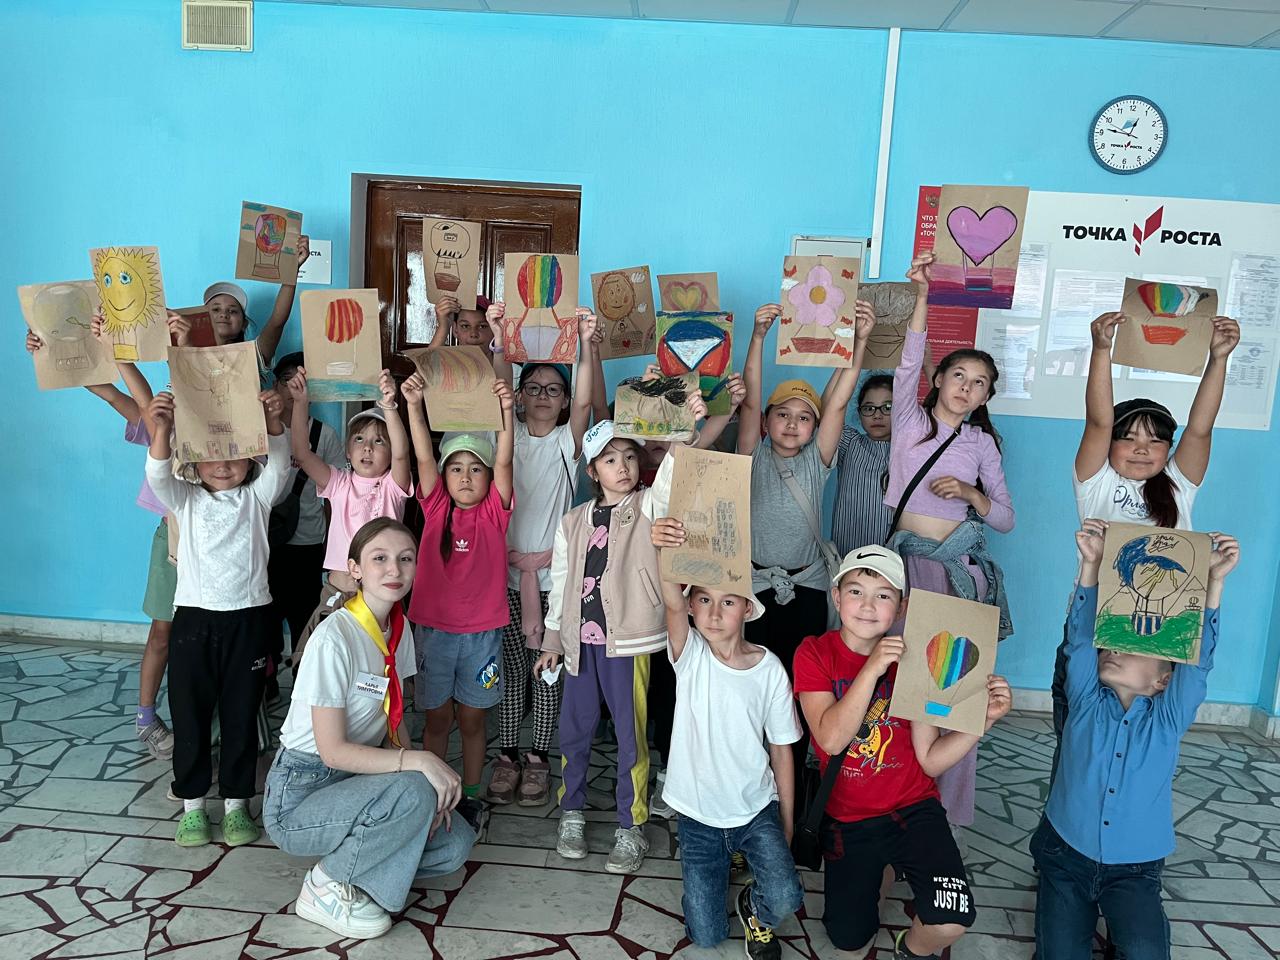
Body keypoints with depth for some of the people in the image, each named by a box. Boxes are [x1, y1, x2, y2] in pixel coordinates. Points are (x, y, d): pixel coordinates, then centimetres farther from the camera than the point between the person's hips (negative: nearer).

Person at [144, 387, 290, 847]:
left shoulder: (256, 498, 5)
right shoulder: (186, 500, 7)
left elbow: (278, 465, -12)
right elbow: (158, 473, -12)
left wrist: (273, 419, -31)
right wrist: (162, 427, -32)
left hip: (248, 618, 0)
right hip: (194, 618, 1)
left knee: (241, 716, 8)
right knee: (190, 716, 8)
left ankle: (236, 804, 22)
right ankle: (192, 805, 23)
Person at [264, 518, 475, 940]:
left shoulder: (398, 628, 0)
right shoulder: (335, 638, -23)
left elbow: (394, 720, 5)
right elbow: (332, 750, -24)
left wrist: (428, 784, -9)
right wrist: (419, 762, -28)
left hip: (352, 780, 7)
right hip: (297, 799, -7)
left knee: (455, 842, -6)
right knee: (414, 793, -31)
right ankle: (326, 885, -7)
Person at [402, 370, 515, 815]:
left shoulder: (494, 512, -2)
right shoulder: (436, 508, 0)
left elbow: (504, 461, -16)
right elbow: (424, 457, -13)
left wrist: (505, 410, -31)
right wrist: (414, 405, -27)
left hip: (482, 632, 0)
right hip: (433, 627, 1)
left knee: (472, 719, 12)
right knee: (437, 717, 12)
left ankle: (468, 798, 27)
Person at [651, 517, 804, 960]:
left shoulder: (770, 669, -11)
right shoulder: (690, 656, -14)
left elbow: (782, 752, -3)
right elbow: (672, 604, -36)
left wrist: (786, 828, 1)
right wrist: (665, 552, -56)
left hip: (757, 811, 0)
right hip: (698, 815, 0)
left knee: (784, 899, -23)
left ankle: (755, 912, 14)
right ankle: (719, 864, 38)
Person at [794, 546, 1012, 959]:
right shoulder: (815, 654, -10)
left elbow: (931, 759, -6)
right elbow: (831, 739, -22)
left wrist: (984, 718, -19)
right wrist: (871, 669, -30)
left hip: (913, 809, 0)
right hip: (847, 819, 0)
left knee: (952, 920, -22)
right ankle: (874, 873, 40)